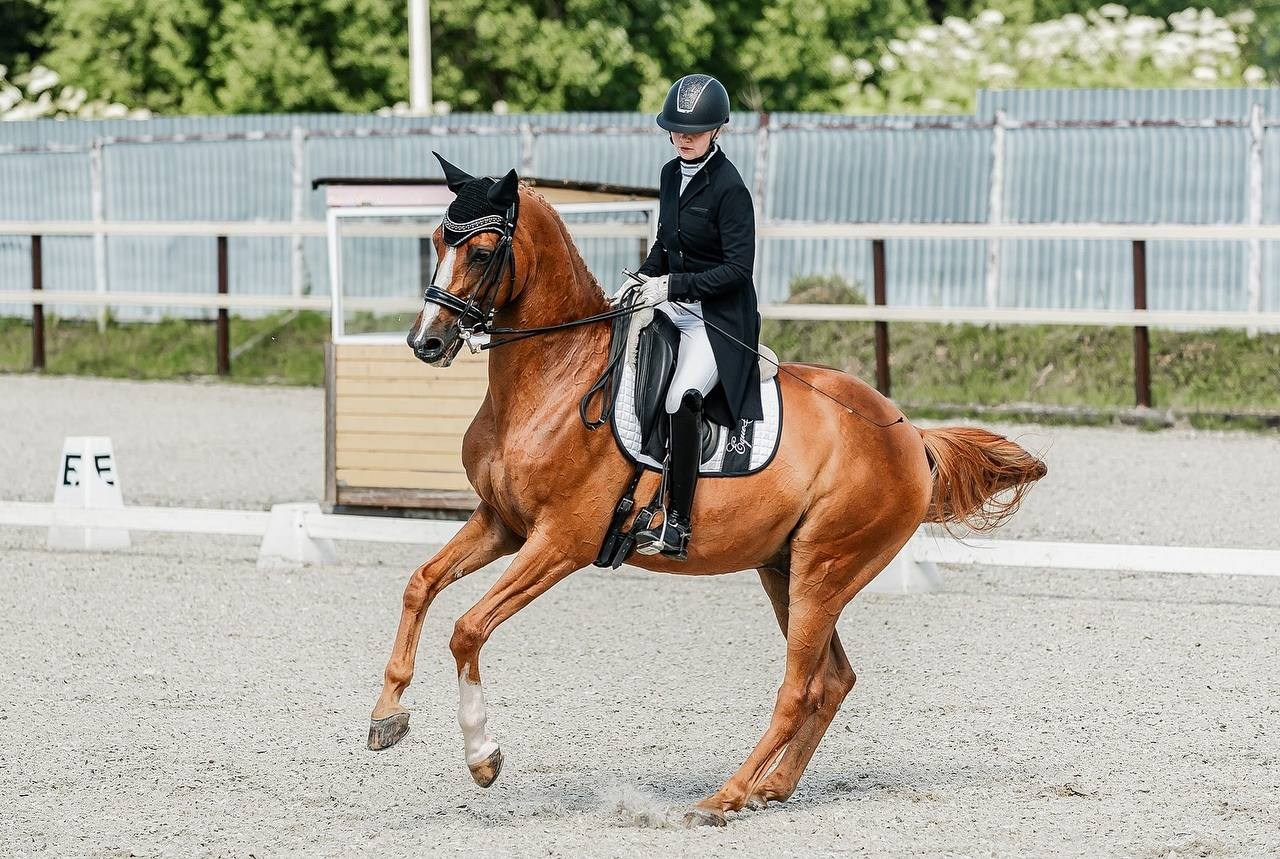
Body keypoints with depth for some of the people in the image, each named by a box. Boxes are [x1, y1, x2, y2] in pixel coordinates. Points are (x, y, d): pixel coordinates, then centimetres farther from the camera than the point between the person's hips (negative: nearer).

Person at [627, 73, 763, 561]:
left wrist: (672, 286, -23)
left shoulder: (729, 188, -16)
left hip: (719, 317, -9)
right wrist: (644, 280, 3)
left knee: (682, 401, -28)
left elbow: (738, 269, -19)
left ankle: (676, 527, -28)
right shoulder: (671, 174, 8)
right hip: (672, 307, 9)